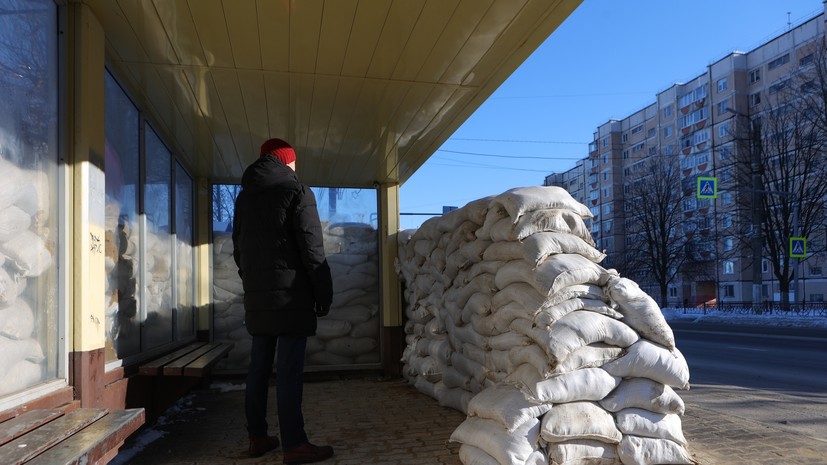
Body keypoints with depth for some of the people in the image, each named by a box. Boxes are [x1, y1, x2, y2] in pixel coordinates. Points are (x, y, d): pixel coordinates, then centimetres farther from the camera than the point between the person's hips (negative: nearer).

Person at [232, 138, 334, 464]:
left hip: (256, 296, 7)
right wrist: (324, 293, -5)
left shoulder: (244, 196, 17)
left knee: (259, 366, 11)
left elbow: (239, 249, 19)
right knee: (289, 369, -6)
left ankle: (257, 437, 18)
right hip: (290, 294, -7)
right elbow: (312, 248, -10)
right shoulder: (297, 191, -5)